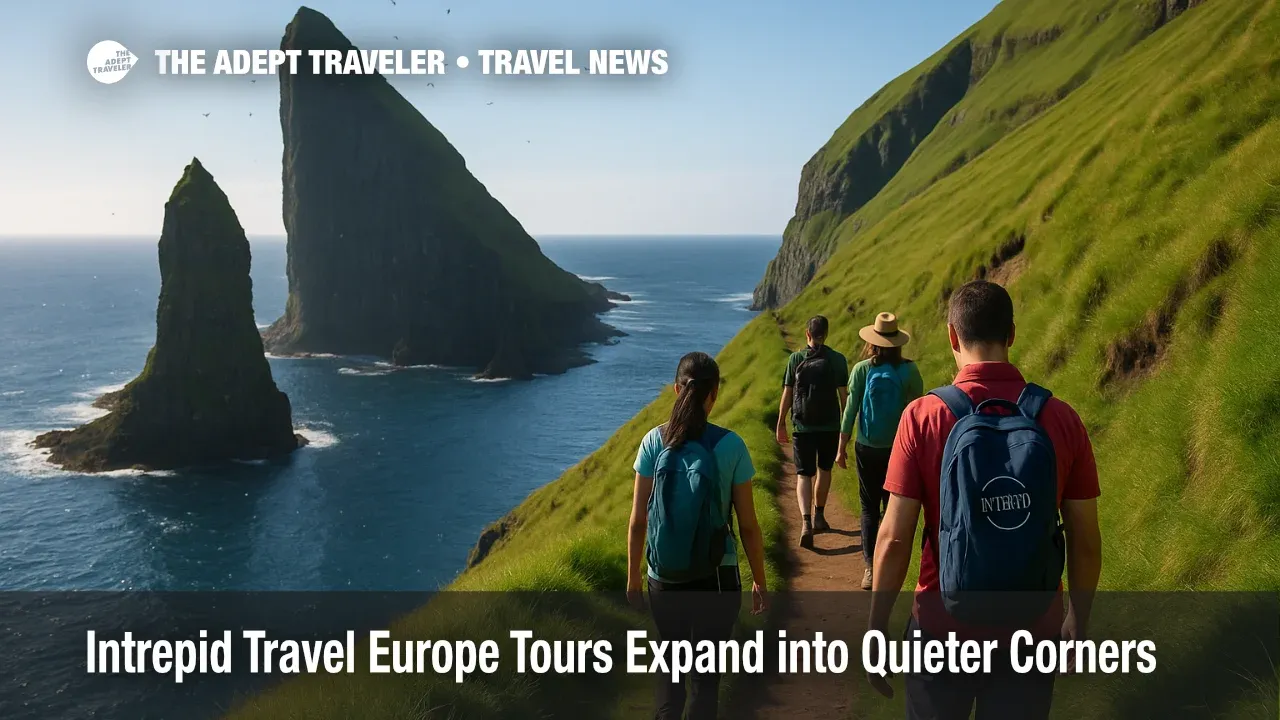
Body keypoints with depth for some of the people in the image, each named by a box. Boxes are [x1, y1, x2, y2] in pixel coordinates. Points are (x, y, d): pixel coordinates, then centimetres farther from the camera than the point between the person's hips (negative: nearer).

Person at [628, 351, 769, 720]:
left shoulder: (654, 441, -7)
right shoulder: (730, 445, -11)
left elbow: (638, 520, -4)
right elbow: (748, 525, -5)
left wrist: (633, 575, 10)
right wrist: (760, 582, 8)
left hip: (664, 579, 1)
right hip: (717, 579, -1)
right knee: (706, 670, 18)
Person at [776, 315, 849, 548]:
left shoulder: (795, 359, -5)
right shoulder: (838, 360, -3)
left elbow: (787, 394, -3)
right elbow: (844, 395, 0)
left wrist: (781, 424, 6)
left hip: (803, 426, -1)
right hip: (830, 426, 1)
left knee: (803, 475, 1)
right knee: (824, 470, 20)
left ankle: (806, 522, -18)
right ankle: (818, 516, 34)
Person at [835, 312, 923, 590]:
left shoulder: (862, 369, -7)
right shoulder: (909, 370, -6)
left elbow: (850, 409, -5)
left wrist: (842, 447, 4)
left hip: (867, 448, 0)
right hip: (899, 448, 1)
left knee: (869, 507, 8)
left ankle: (871, 568, 5)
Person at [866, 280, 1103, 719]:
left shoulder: (922, 417, -14)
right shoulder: (1061, 419, -8)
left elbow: (894, 538, -14)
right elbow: (1086, 541, -2)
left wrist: (876, 629, -2)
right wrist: (1078, 620, 14)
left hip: (943, 629, -1)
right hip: (1033, 634, 2)